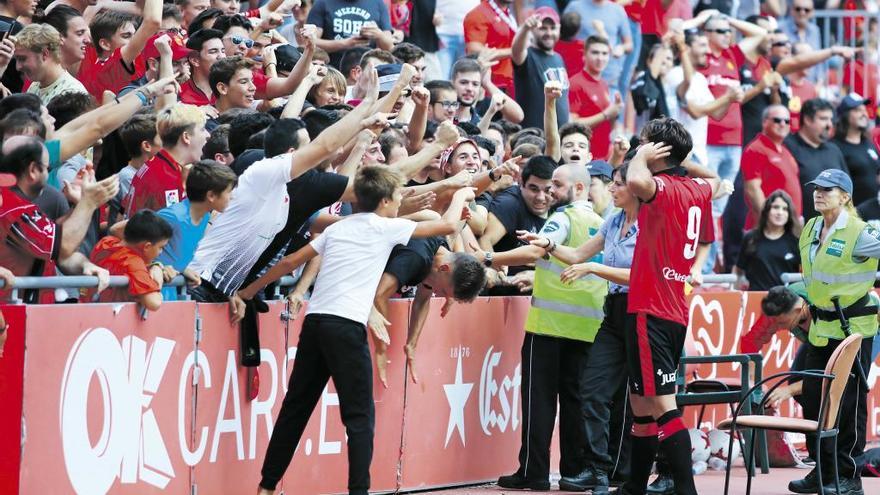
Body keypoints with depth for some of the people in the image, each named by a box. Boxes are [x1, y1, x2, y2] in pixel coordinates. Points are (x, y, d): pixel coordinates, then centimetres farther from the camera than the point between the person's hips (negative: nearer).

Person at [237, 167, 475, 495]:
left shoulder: (338, 228, 19)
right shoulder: (385, 228, 3)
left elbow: (290, 262, 20)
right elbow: (449, 226, 4)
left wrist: (248, 292, 30)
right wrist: (461, 196, 25)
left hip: (314, 320, 6)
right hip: (346, 326, -6)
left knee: (296, 408, 12)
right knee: (360, 416, -3)